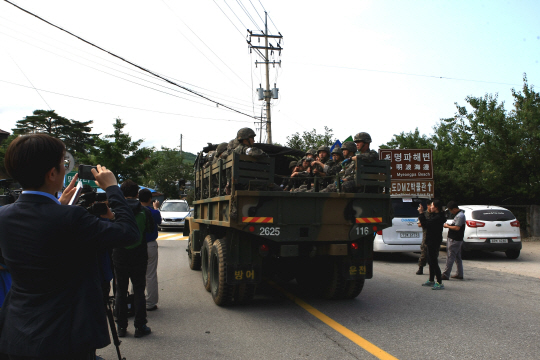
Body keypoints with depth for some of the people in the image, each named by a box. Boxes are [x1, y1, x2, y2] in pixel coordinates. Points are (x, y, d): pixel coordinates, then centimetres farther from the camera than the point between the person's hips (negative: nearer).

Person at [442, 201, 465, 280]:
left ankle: (445, 275, -7)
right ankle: (459, 274, 22)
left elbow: (457, 228, -25)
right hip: (457, 239, 11)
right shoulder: (459, 214, 14)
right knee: (458, 257, 15)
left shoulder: (460, 216, -18)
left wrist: (448, 226, -13)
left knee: (450, 257, -8)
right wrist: (450, 225, 9)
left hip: (454, 240, -11)